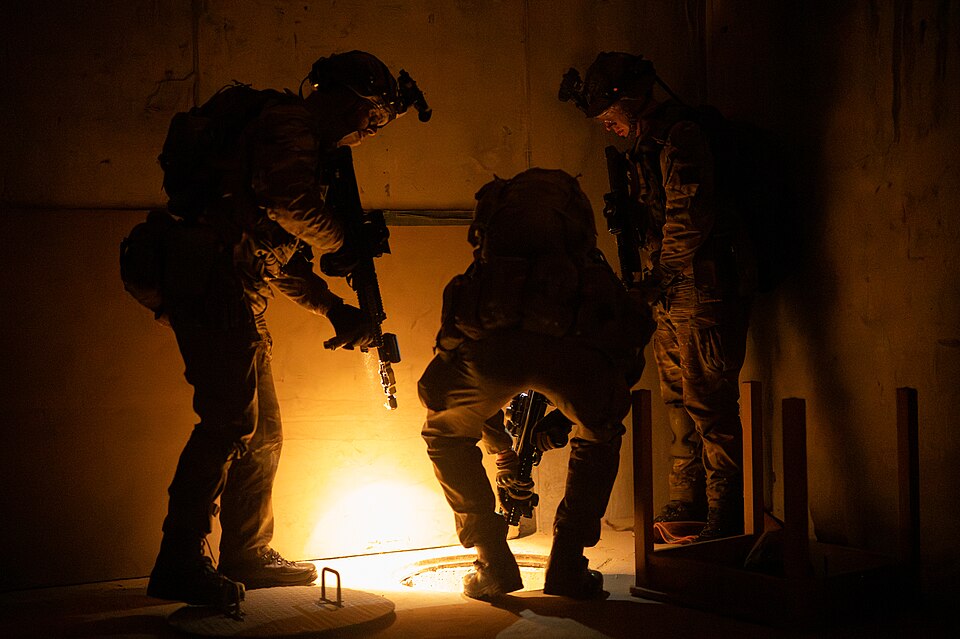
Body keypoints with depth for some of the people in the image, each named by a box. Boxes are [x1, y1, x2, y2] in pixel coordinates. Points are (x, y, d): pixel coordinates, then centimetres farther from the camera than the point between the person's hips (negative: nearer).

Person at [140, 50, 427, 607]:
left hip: (237, 295, 11)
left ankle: (249, 555, 20)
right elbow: (285, 197, -26)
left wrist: (338, 311, 14)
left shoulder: (309, 148, 27)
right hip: (213, 283, -11)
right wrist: (340, 241, -8)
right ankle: (180, 564, -11)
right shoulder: (289, 121, -4)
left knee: (263, 429, 12)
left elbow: (285, 264, 26)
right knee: (231, 420, -15)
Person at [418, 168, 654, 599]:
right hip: (570, 341, 0)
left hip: (492, 342, 0)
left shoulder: (483, 277, 45)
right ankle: (567, 568, 29)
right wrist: (555, 419, 54)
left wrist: (503, 455, 64)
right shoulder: (588, 269, 43)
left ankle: (493, 567, 28)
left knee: (446, 434, 33)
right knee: (599, 435, 35)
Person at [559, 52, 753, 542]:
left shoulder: (681, 136, -12)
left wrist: (658, 277, -11)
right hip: (672, 295, 10)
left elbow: (689, 221, -19)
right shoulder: (647, 143, 19)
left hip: (702, 290, -10)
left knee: (709, 404, -8)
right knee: (678, 401, 14)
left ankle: (726, 516, -3)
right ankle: (687, 501, 24)